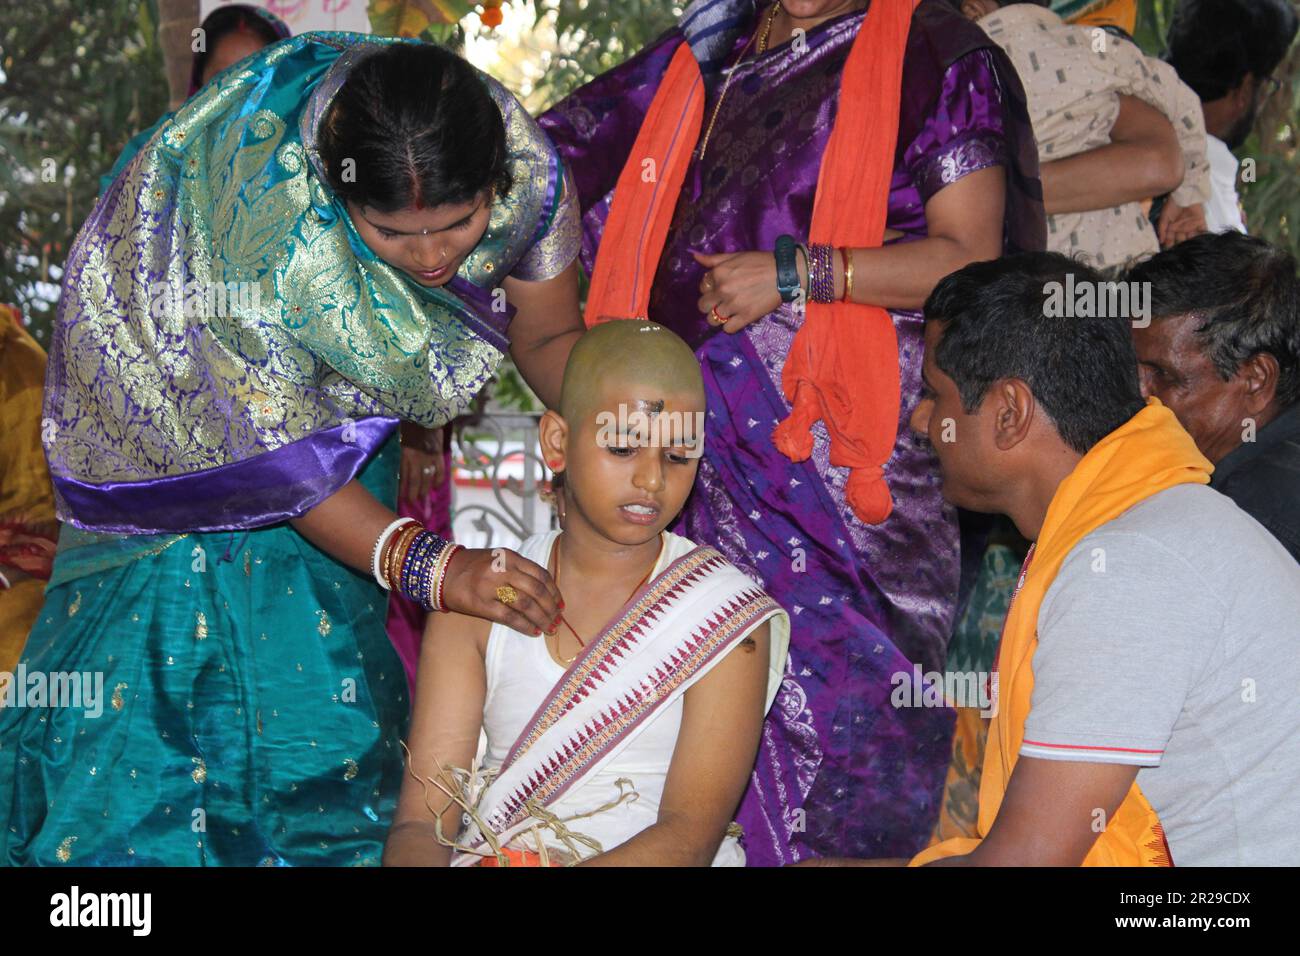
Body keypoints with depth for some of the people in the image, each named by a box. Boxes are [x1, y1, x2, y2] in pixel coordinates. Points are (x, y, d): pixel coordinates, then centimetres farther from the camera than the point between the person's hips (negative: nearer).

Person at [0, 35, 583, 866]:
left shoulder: (526, 166, -29)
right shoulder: (263, 228, -42)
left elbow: (550, 337, -9)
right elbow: (278, 456, -30)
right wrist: (426, 564, -40)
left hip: (349, 404, 4)